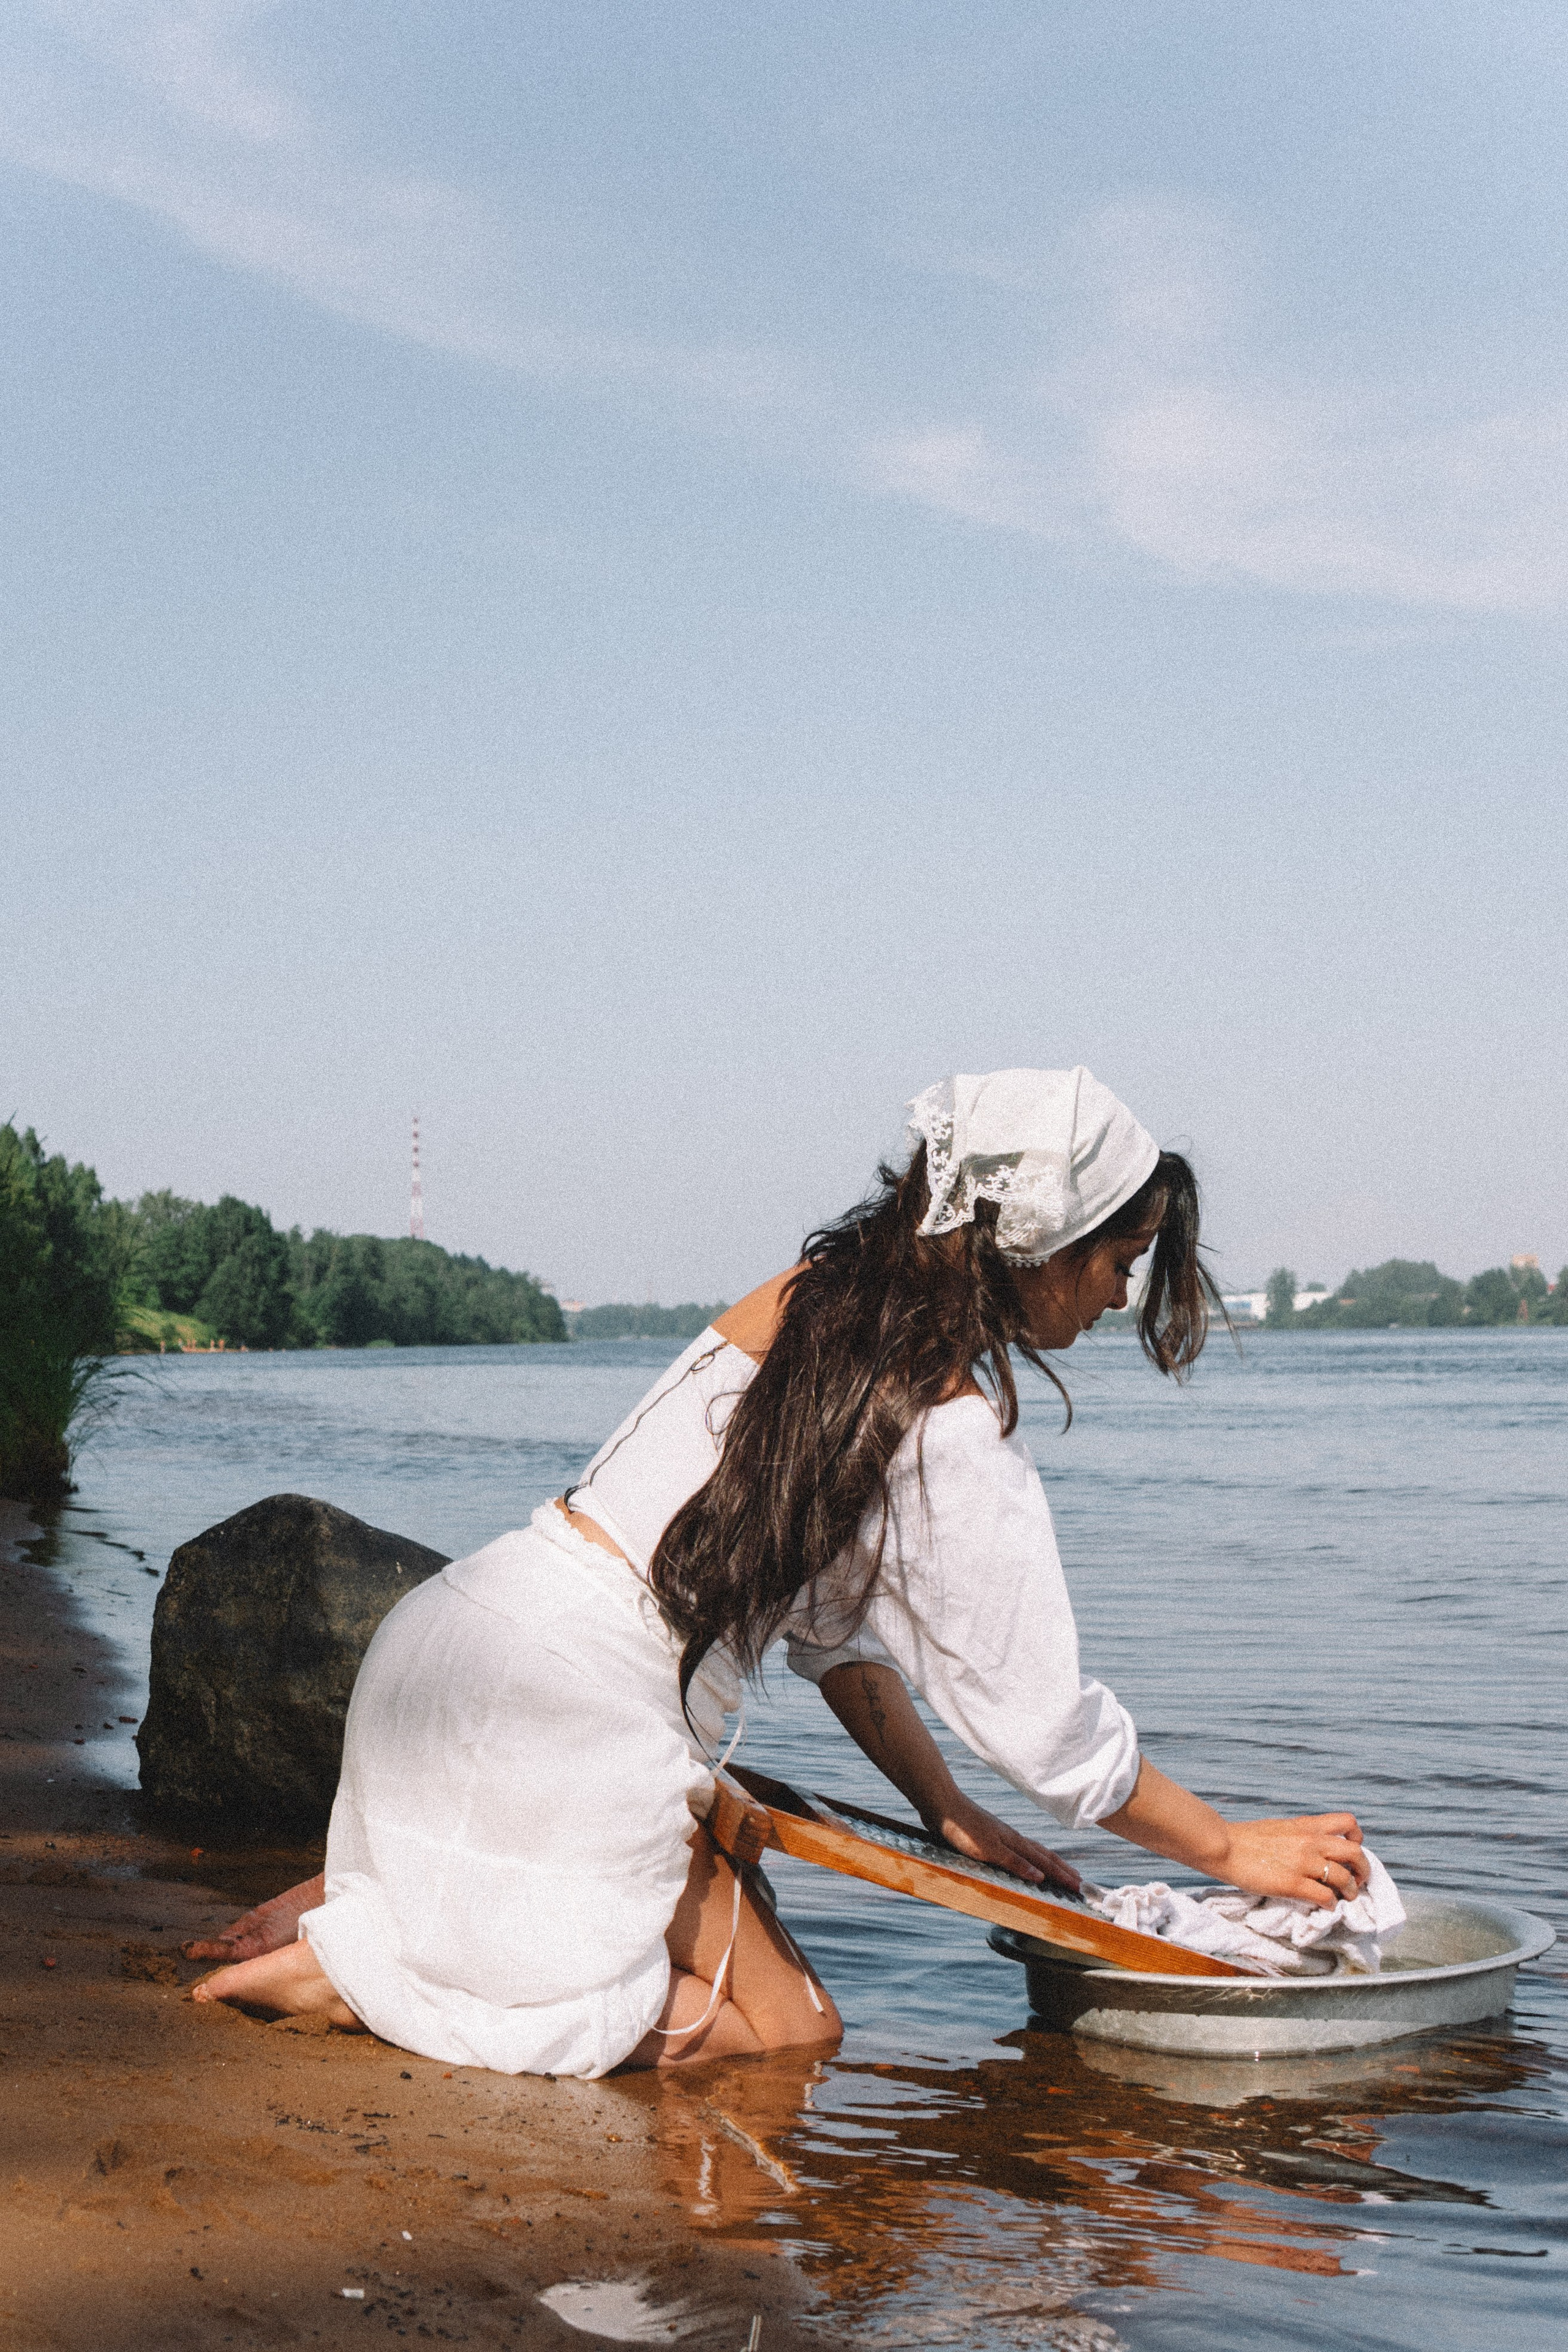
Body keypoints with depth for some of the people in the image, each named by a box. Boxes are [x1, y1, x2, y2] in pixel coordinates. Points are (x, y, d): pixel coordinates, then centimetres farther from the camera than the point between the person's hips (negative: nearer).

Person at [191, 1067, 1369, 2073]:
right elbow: (1046, 1721, -8)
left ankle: (357, 1904, 12)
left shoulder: (810, 1300, 11)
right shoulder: (951, 1427, -15)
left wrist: (946, 1811, 19)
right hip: (575, 1718, -9)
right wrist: (1229, 1849, 7)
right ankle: (350, 1958, -6)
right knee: (786, 2032, 5)